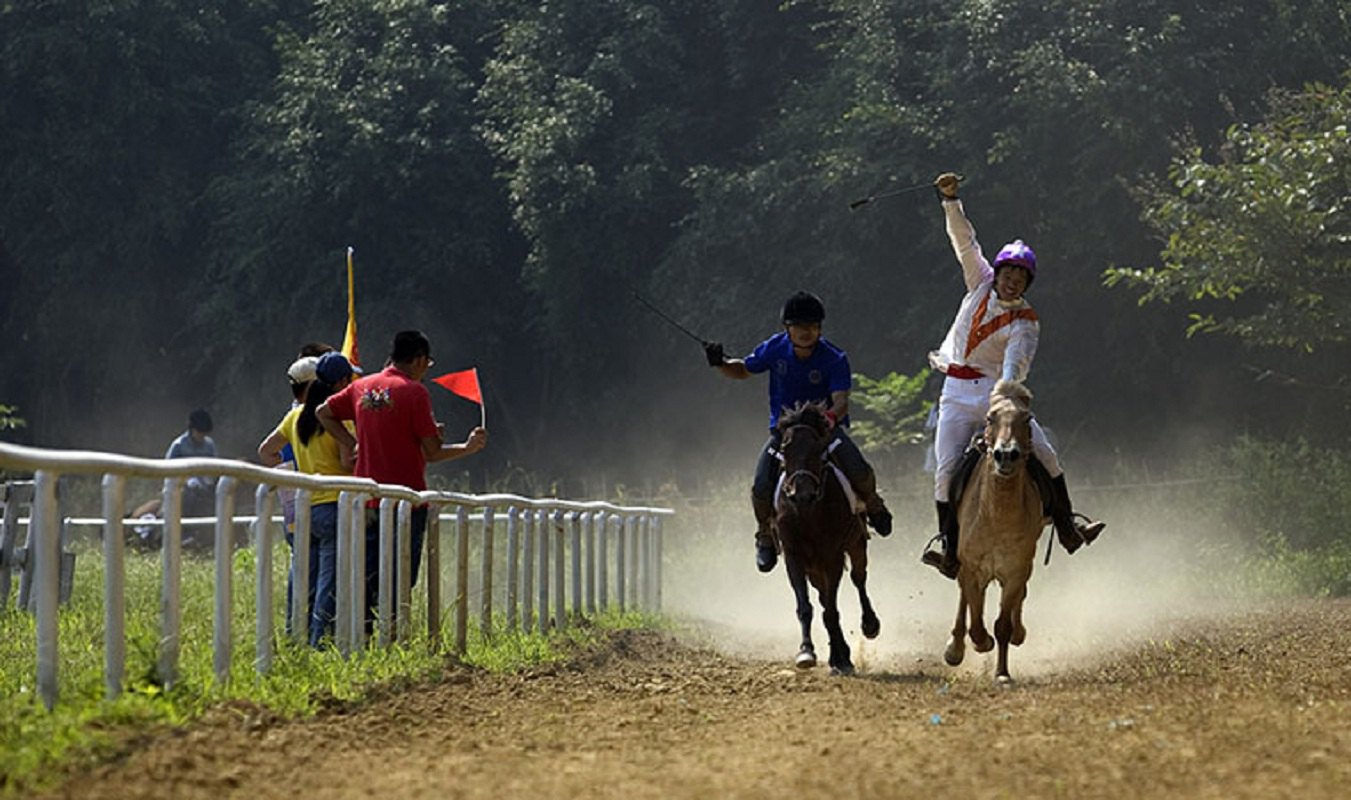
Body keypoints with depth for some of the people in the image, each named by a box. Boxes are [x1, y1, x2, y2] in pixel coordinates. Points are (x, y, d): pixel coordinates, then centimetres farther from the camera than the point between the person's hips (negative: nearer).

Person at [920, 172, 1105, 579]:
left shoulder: (1025, 323, -6)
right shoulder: (981, 283, 4)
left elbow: (1016, 364, -21)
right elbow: (965, 240, 1)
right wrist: (950, 201, -10)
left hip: (997, 392, -2)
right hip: (957, 394, 2)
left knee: (1044, 453, -15)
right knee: (946, 469, -10)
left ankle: (1067, 524, -3)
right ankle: (947, 541, -1)